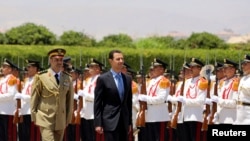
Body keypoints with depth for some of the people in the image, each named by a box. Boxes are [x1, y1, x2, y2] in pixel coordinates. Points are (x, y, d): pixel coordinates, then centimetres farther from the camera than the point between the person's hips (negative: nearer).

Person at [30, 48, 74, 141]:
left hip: (61, 120, 4)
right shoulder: (41, 77, -4)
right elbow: (34, 98, 0)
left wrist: (68, 119, 10)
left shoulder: (68, 78, 5)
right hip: (45, 119, -4)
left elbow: (70, 100, 10)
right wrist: (34, 118, 1)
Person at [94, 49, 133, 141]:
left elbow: (129, 102, 15)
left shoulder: (127, 79, 11)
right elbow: (97, 103, -6)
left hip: (124, 121, 5)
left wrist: (130, 122, 12)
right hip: (110, 121, -5)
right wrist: (98, 123, -10)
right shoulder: (103, 79, -5)